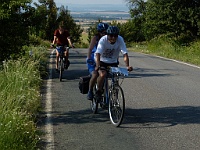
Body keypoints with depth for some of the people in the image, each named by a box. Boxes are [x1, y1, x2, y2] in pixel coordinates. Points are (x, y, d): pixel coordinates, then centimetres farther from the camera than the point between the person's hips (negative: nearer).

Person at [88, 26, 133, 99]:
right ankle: (98, 92, -7)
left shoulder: (120, 40, -21)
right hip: (102, 61, -3)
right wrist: (97, 66, -52)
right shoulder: (103, 40, -26)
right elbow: (98, 54, -36)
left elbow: (125, 54, -26)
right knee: (103, 74, -29)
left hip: (113, 62, 3)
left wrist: (127, 66, -40)